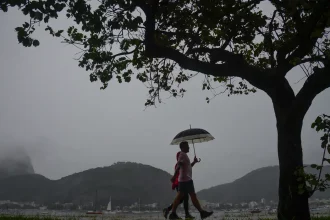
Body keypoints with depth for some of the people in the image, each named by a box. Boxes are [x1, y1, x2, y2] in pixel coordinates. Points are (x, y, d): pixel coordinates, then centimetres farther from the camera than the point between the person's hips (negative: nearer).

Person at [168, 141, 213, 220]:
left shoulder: (184, 155, 22)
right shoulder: (182, 154, -9)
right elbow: (178, 165, -21)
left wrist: (194, 162, 27)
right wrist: (174, 176, -29)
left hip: (183, 180, 10)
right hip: (186, 179, -10)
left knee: (179, 197, 5)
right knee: (193, 196, -5)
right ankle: (202, 212, 0)